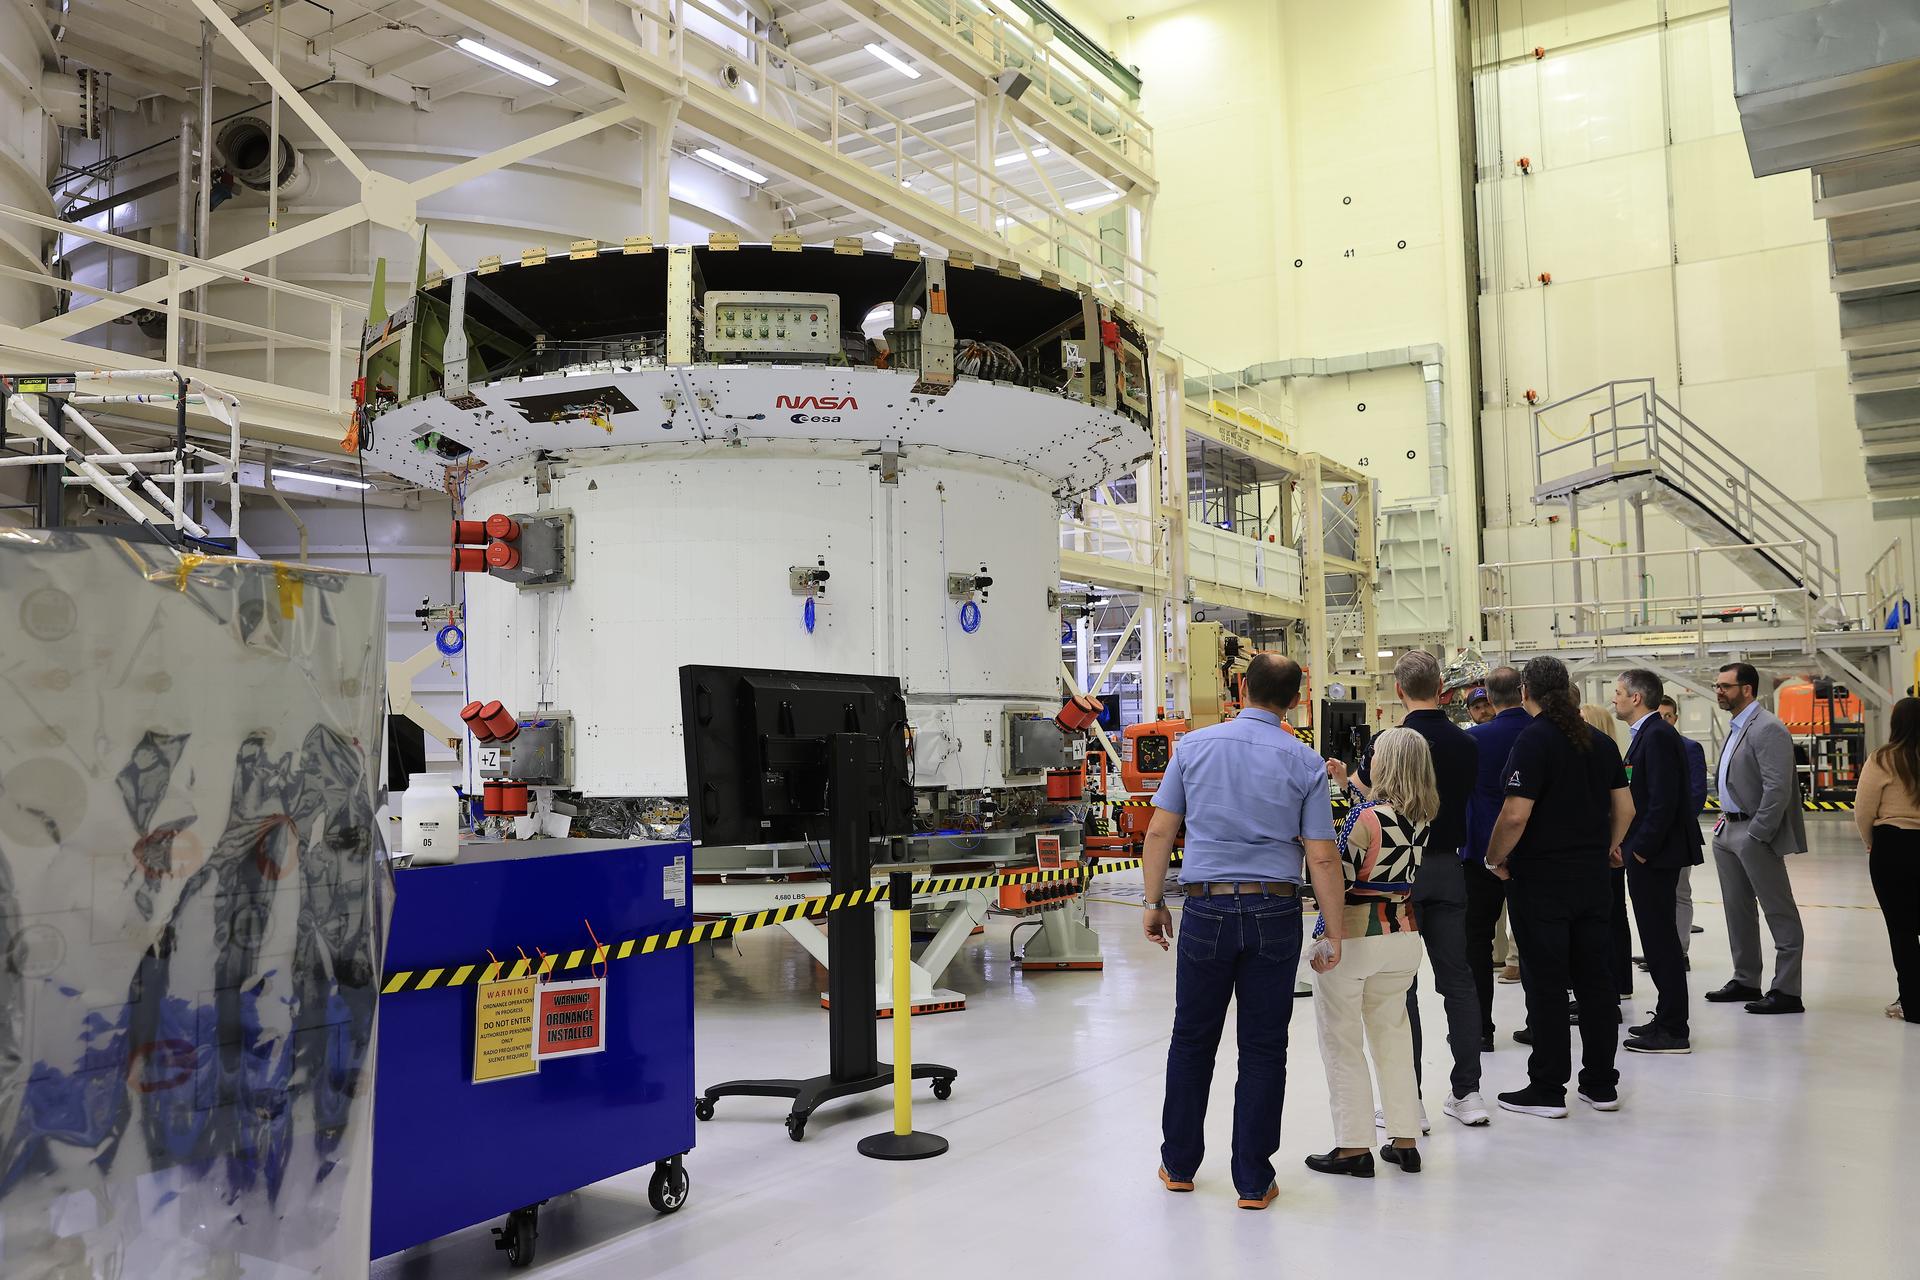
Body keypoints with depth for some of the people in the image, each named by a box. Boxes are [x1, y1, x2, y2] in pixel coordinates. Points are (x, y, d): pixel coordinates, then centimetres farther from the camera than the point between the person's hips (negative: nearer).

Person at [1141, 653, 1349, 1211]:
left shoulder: (1193, 746, 1)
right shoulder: (1305, 762, -1)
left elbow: (1159, 832, 1)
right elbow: (1321, 858, -3)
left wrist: (1155, 903, 10)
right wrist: (1335, 934, 4)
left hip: (1207, 909, 1)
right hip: (1274, 914, 0)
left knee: (1192, 1039, 15)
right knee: (1263, 1048, 8)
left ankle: (1179, 1164, 25)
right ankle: (1253, 1181, 14)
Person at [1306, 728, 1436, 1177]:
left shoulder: (1365, 816, -20)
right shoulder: (1422, 818, 1)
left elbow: (1340, 879, -18)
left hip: (1354, 936, -7)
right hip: (1404, 933, 7)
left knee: (1341, 1043, 6)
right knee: (1394, 1038, 18)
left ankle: (1354, 1148, 9)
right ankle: (1404, 1141, 22)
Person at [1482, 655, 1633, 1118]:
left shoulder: (1534, 740, -15)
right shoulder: (1600, 740, 7)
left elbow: (1516, 814, -22)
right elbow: (1625, 806, 12)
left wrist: (1495, 859, -8)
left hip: (1540, 876, -7)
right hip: (1592, 875, 7)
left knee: (1546, 984, 0)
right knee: (1595, 979, 12)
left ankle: (1548, 1089, 6)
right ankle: (1601, 1084, 21)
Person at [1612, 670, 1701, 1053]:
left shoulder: (1658, 735, -16)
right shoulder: (1649, 734, 15)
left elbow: (1664, 800, -23)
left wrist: (1642, 848, -18)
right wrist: (1634, 846, 17)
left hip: (1653, 854, -10)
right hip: (1646, 851, 10)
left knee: (1661, 939, -5)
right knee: (1660, 937, 15)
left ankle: (1673, 1032, 2)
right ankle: (1668, 1019, 24)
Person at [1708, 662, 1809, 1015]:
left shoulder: (1767, 729, -15)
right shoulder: (1736, 728, 15)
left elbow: (1778, 789, -22)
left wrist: (1756, 835, -21)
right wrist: (1726, 822, 14)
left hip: (1755, 835, -10)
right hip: (1728, 833, 10)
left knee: (1780, 915, -1)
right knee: (1738, 911, 16)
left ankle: (1786, 992, 3)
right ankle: (1746, 981, 27)